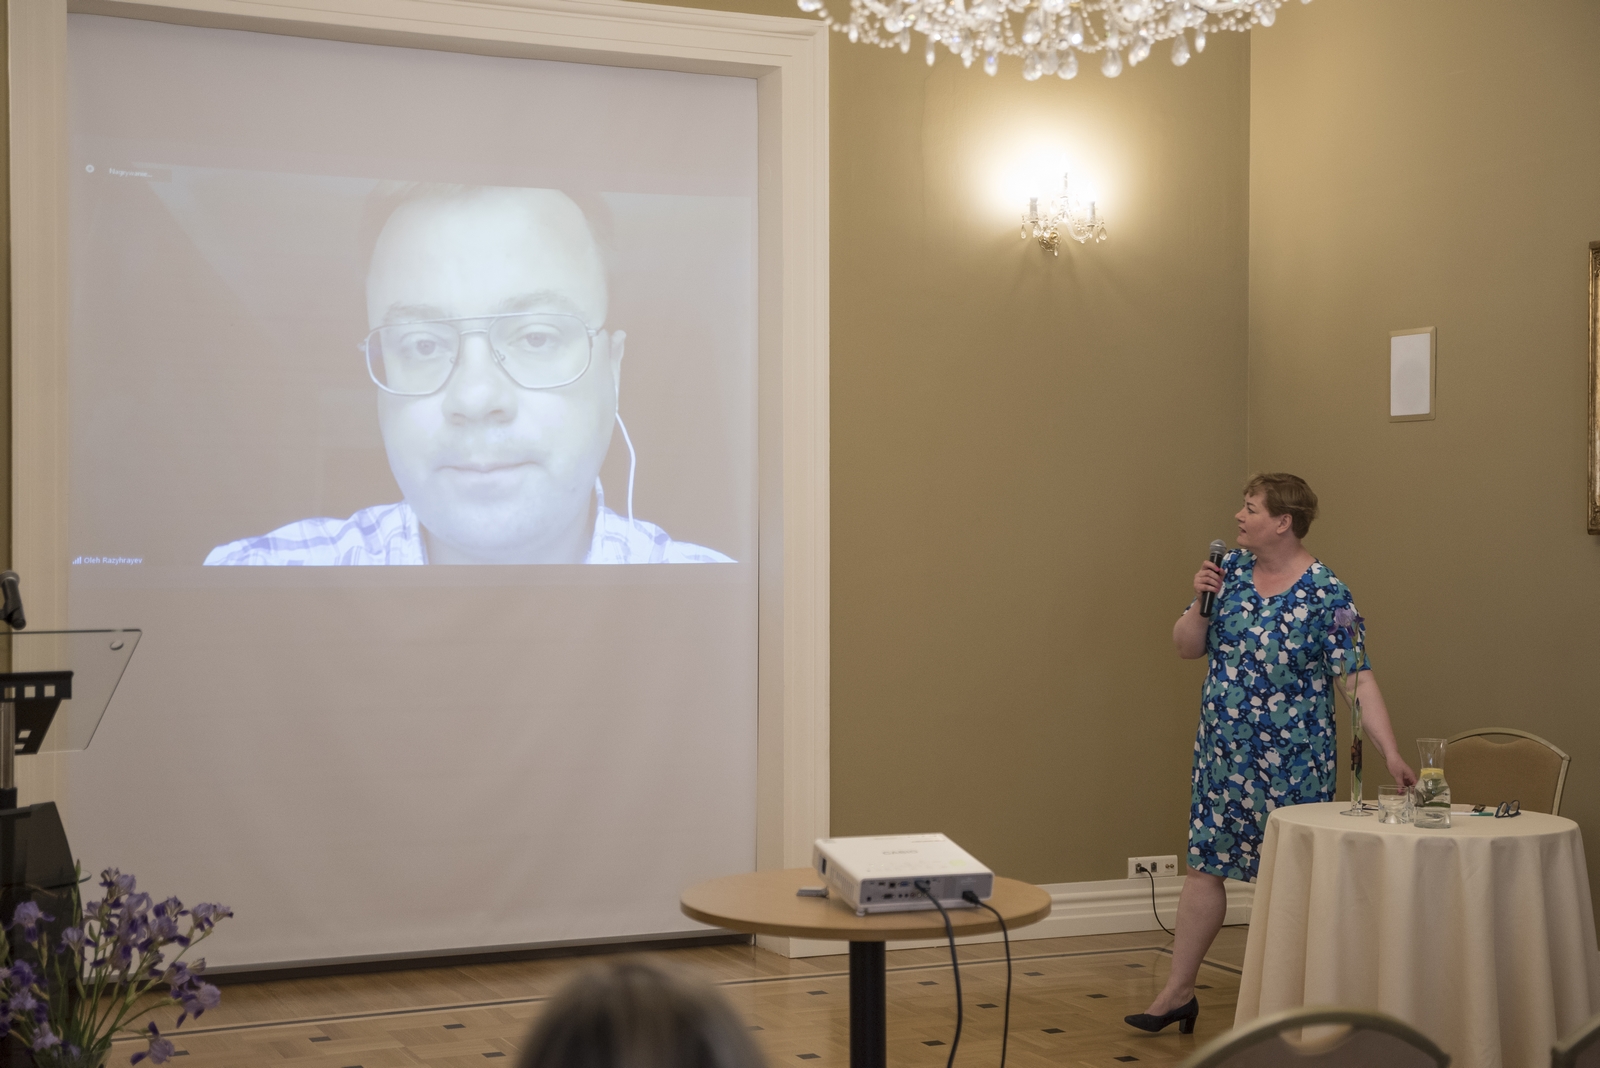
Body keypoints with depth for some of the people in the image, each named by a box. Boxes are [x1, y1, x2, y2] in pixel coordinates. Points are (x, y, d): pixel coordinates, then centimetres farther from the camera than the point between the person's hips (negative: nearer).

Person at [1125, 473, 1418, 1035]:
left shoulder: (1325, 594, -13)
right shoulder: (1231, 570, 3)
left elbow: (1359, 679, -16)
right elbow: (1187, 647, 8)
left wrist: (1391, 754, -25)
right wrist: (1200, 602, -11)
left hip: (1291, 759, -5)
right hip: (1222, 752, 5)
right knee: (1205, 863, 8)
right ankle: (1178, 990, 15)